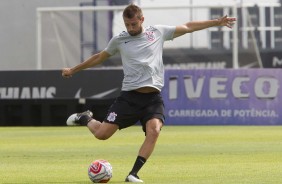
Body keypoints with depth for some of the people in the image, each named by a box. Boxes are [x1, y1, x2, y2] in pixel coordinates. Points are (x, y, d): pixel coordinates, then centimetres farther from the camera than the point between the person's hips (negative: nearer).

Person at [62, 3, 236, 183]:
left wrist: (217, 22, 11)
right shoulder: (119, 40, 8)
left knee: (154, 130, -27)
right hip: (129, 96, 0)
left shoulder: (158, 32, 8)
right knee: (102, 133, -7)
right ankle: (86, 118, 28)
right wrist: (74, 70, 31)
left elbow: (188, 27, 13)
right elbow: (99, 57, 24)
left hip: (153, 97, 0)